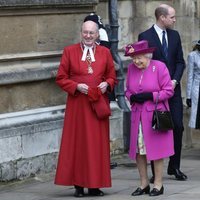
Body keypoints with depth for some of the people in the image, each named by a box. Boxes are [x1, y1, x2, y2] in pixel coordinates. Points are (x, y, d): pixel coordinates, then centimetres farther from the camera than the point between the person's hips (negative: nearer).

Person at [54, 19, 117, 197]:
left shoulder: (105, 52, 8)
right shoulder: (69, 51, 3)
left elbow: (112, 77, 14)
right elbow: (61, 78, 3)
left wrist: (106, 84, -8)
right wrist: (76, 86, -13)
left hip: (98, 104, 2)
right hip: (77, 104, -2)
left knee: (98, 143, 2)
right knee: (77, 143, -1)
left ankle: (95, 185, 7)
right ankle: (78, 184, 3)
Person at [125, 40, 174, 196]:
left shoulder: (159, 67, -7)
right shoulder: (131, 68, 6)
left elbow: (169, 91, -8)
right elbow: (128, 90, 16)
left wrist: (150, 96, -17)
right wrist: (132, 97, -7)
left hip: (155, 115, -5)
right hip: (138, 116, 5)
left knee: (156, 149, -2)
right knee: (139, 150, 4)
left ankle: (158, 184, 6)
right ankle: (144, 184, 14)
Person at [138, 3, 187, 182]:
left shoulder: (175, 35, 10)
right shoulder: (145, 37, -5)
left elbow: (180, 61, 10)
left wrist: (175, 80, -6)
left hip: (173, 88, 4)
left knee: (178, 126, 0)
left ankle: (174, 166, 14)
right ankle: (156, 171, 4)